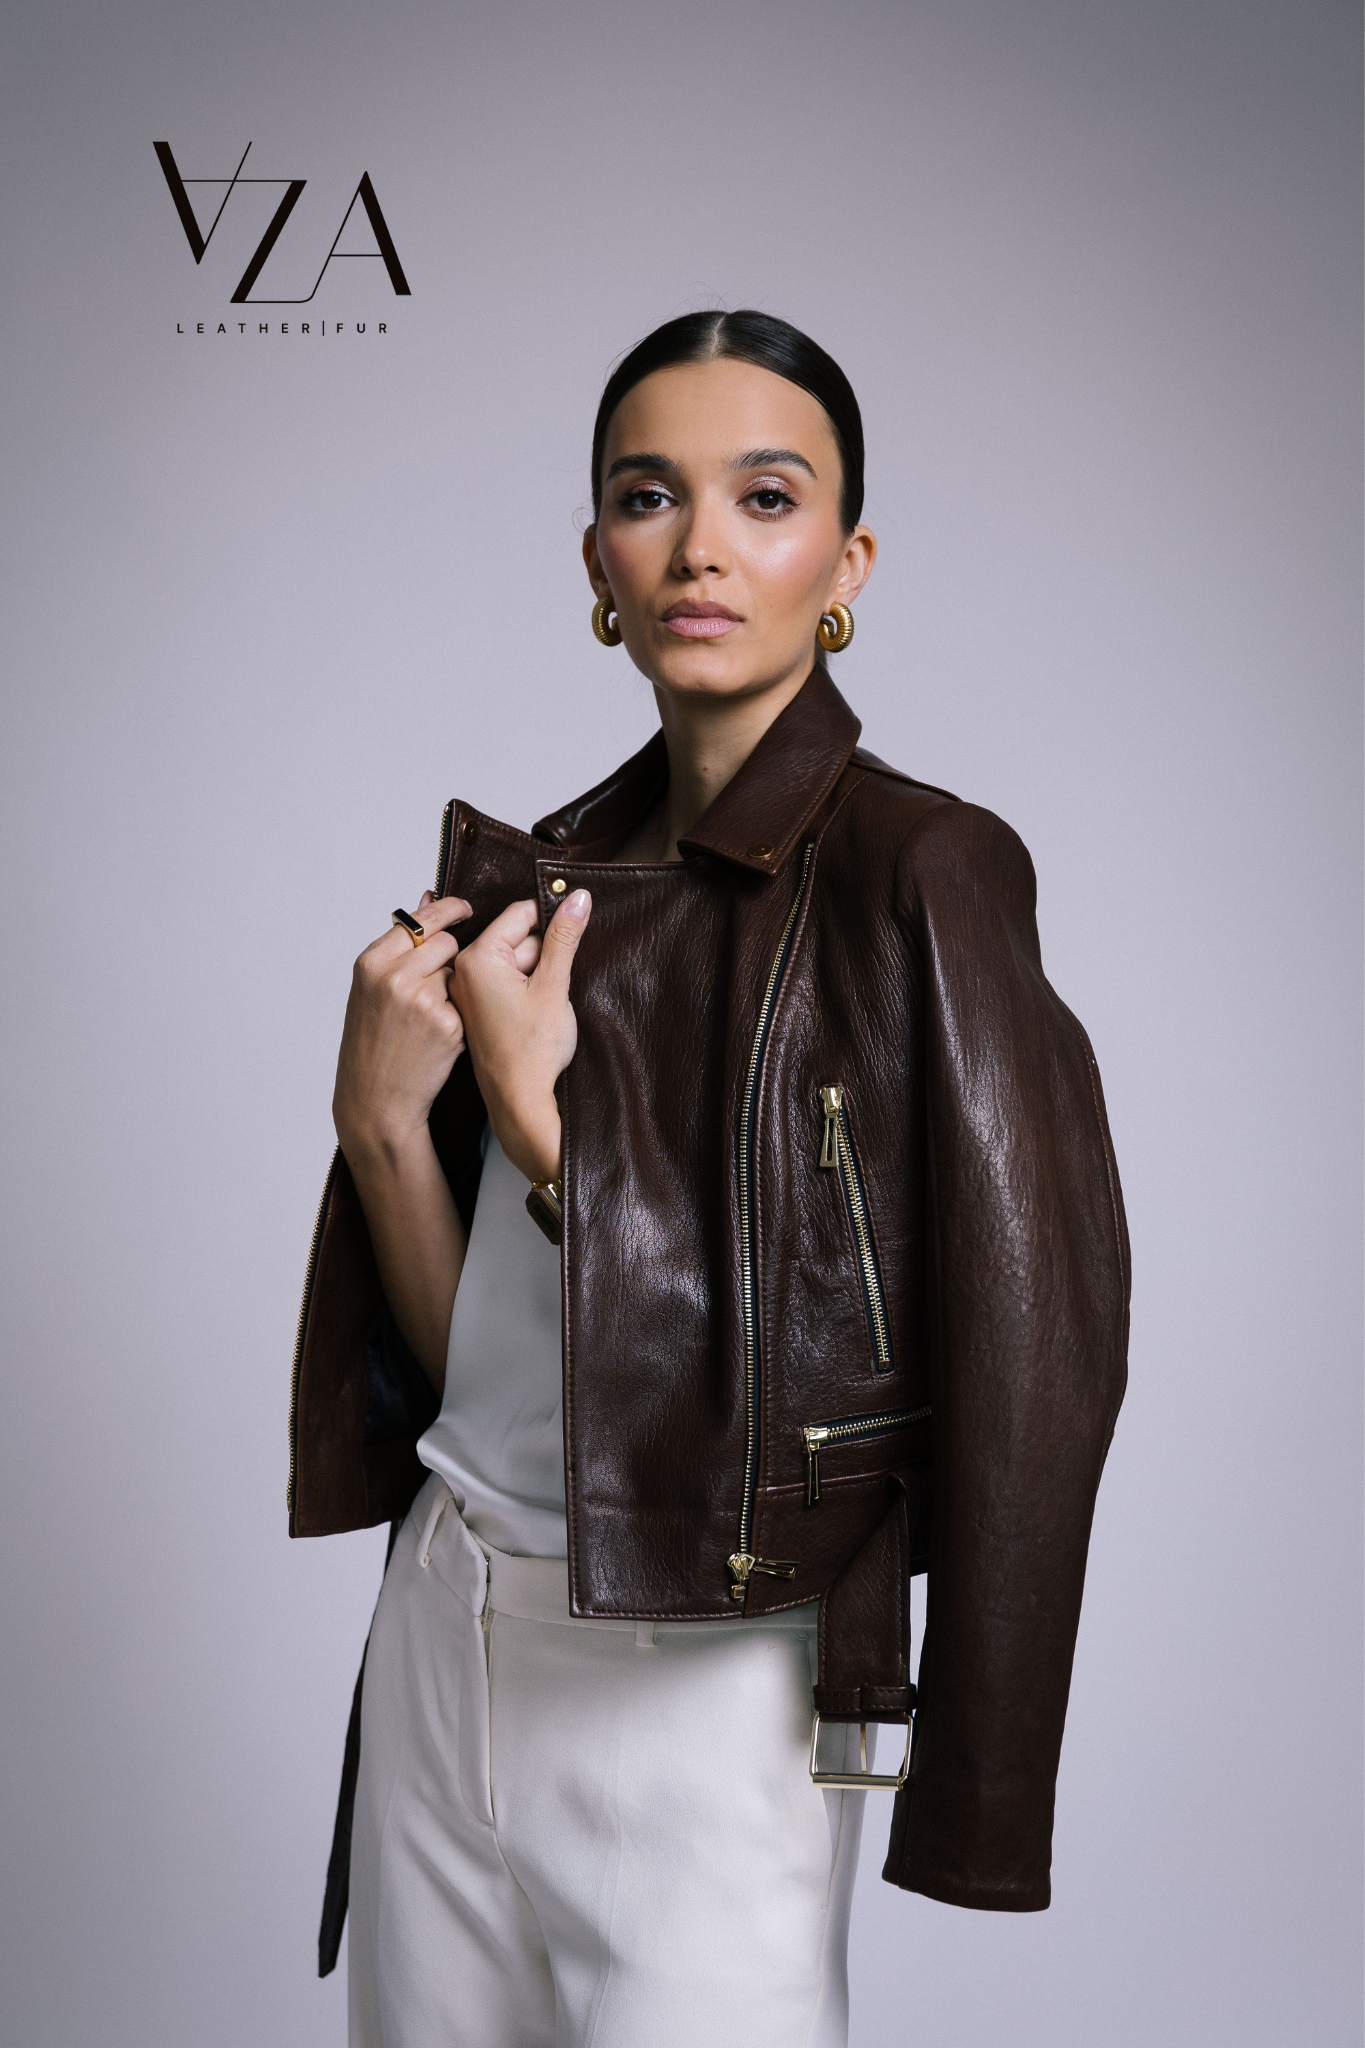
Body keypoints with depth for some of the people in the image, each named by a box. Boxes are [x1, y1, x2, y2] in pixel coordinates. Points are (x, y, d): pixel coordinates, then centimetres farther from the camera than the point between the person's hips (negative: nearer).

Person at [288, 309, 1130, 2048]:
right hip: (449, 1628, 6)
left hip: (701, 1691, -6)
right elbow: (460, 1350, 8)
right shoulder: (542, 872, 5)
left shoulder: (921, 873, -13)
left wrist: (533, 1112, -15)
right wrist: (384, 1118, -12)